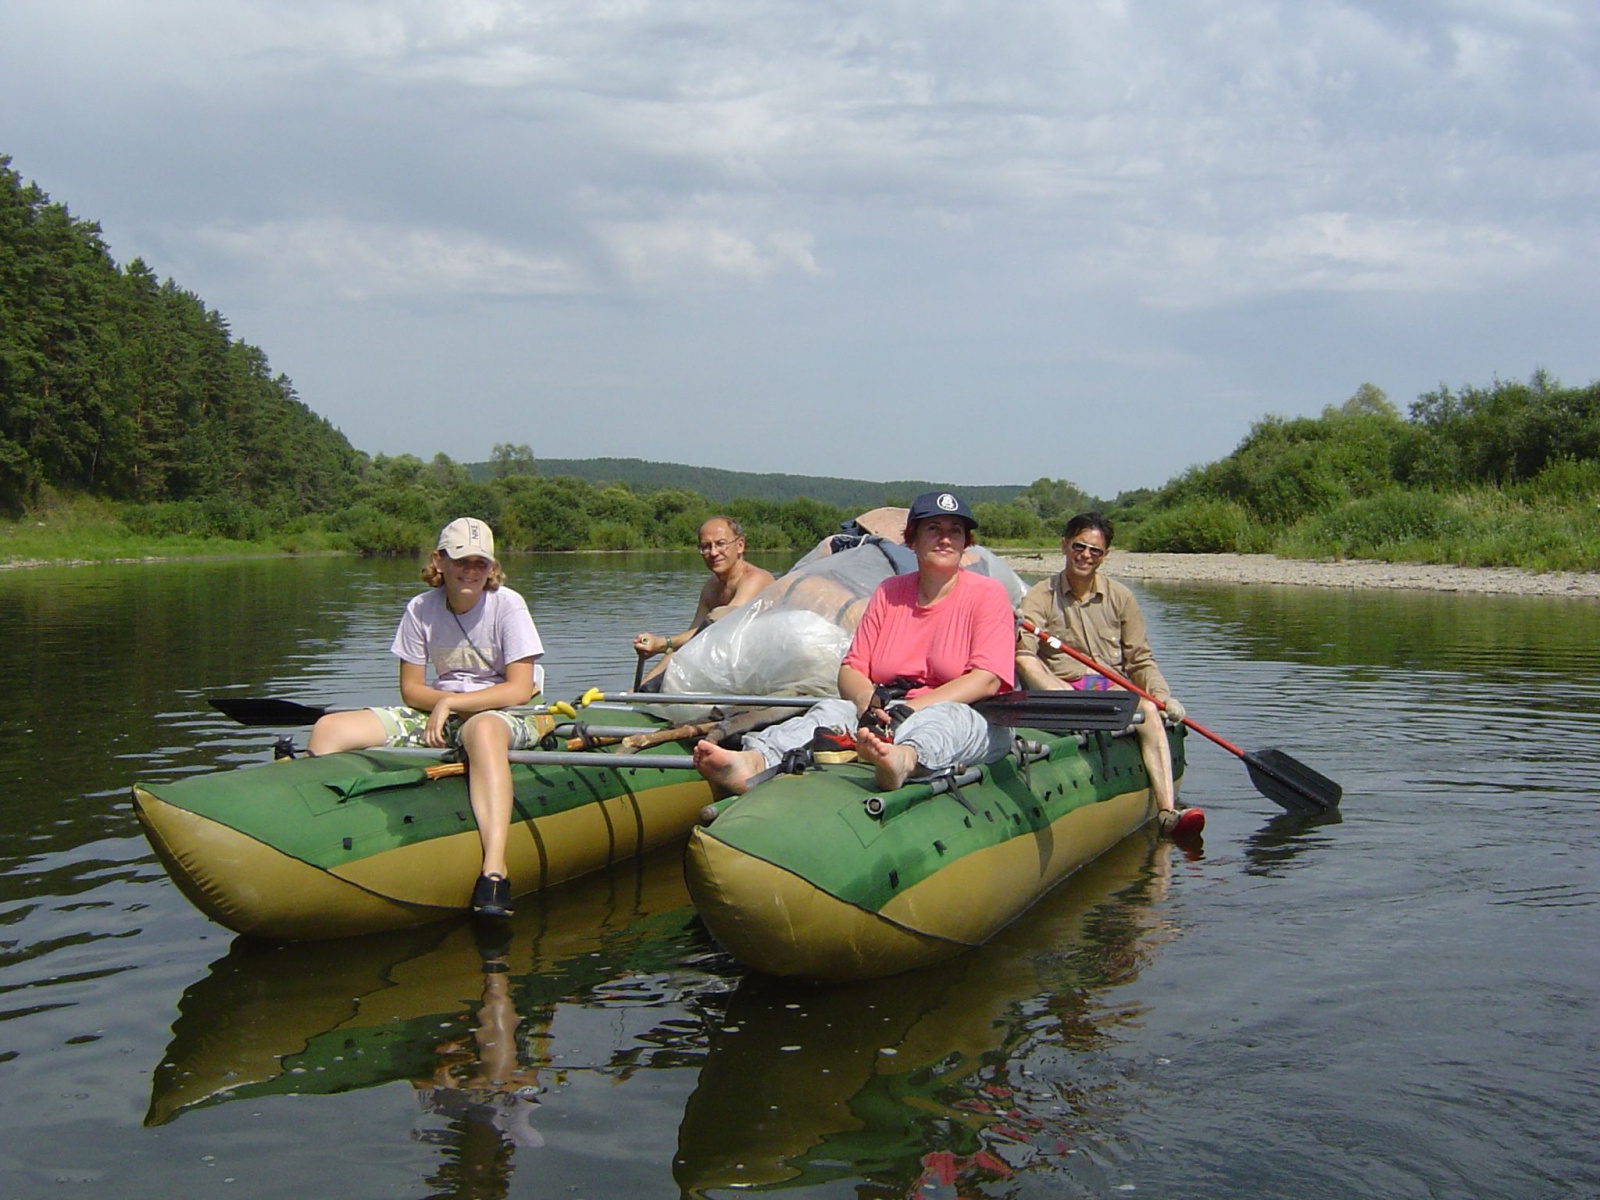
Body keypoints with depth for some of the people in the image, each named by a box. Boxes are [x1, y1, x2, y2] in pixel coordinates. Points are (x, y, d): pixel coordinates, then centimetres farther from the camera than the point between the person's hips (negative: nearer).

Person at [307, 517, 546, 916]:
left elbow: (520, 690, -14)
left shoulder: (507, 605, -9)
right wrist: (443, 702, -15)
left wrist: (453, 702, -18)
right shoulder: (421, 609, 1)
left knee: (483, 730, -46)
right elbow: (411, 688, 6)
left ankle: (495, 868, -57)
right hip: (439, 710, 5)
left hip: (503, 716, -5)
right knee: (328, 730, -12)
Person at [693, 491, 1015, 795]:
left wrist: (908, 710, -21)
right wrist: (869, 702, -18)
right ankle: (755, 761, -55)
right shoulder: (890, 592, 14)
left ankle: (905, 759, -75)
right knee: (833, 708, -24)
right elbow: (850, 671, 8)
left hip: (971, 721, -4)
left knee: (943, 717, -38)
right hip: (888, 720, 4)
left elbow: (986, 680, -11)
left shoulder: (987, 593, 2)